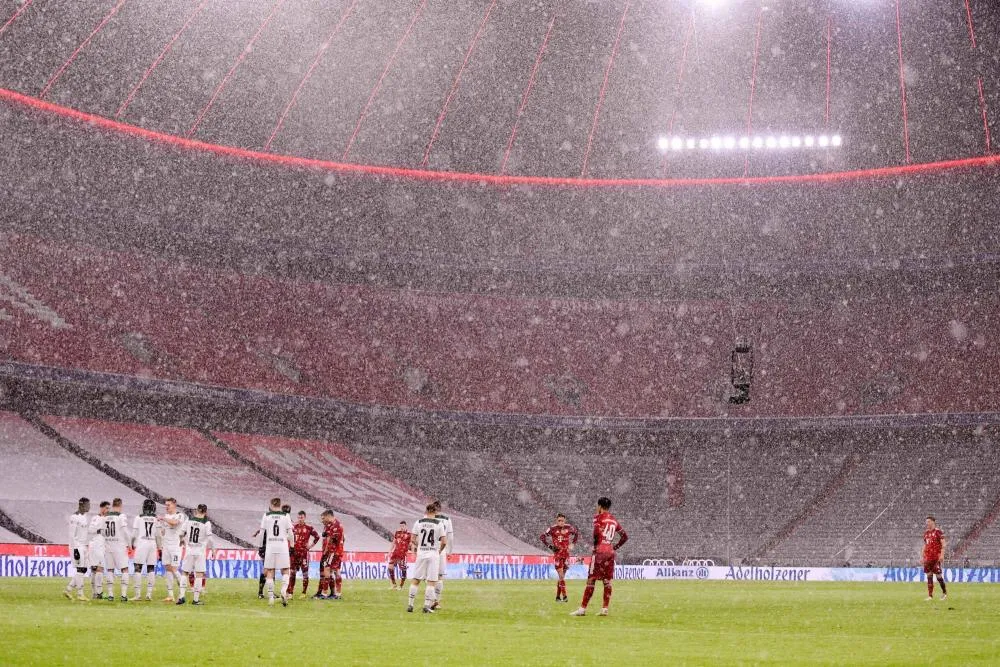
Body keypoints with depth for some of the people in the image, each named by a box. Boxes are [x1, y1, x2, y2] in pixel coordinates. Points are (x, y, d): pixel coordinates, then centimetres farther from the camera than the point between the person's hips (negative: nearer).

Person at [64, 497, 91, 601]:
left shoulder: (86, 517, 13)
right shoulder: (74, 517, -14)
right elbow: (72, 535, -16)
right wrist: (75, 549, -20)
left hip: (84, 546, 9)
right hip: (77, 546, -9)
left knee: (84, 570, 7)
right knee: (80, 569, -7)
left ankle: (68, 589, 15)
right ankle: (80, 594, -1)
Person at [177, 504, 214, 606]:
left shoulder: (189, 520, 0)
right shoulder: (206, 523, -10)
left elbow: (181, 534, 5)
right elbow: (209, 538, -12)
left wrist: (183, 540, 26)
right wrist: (212, 549, 0)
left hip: (189, 550, 3)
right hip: (200, 551, -3)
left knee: (185, 573, 12)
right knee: (199, 574, 3)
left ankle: (182, 595, 4)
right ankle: (196, 599, 2)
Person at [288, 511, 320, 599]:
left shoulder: (309, 528, 0)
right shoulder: (294, 527, 8)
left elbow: (317, 536, 8)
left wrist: (311, 545, 2)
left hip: (304, 552, -3)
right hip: (294, 552, 3)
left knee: (305, 572, -1)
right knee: (292, 572, 3)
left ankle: (304, 593, 5)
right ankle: (290, 592, 6)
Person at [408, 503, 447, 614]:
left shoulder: (418, 522, 1)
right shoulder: (439, 524, -5)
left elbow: (413, 539, 1)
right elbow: (444, 542, -7)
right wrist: (440, 550, 12)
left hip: (421, 554, 2)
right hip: (434, 554, -2)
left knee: (416, 580, 10)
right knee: (431, 582, 2)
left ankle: (410, 604, 10)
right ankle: (427, 605, -3)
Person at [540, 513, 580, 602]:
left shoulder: (569, 527, 1)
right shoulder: (552, 529, -8)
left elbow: (577, 534, 19)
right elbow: (542, 537, -1)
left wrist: (572, 544, 9)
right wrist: (550, 546, -9)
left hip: (566, 554, 3)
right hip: (557, 554, -3)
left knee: (561, 576, 10)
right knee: (561, 576, -11)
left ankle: (558, 596, 18)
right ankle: (564, 596, -13)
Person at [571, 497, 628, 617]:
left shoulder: (598, 517, -2)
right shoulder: (614, 520, 16)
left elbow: (596, 532, -18)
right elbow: (625, 536, 18)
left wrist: (594, 544, -3)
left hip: (599, 552, -6)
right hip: (610, 552, 6)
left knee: (591, 580, -5)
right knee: (607, 581, 8)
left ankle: (583, 609, -6)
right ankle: (605, 609, 6)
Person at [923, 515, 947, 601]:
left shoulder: (938, 531, -6)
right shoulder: (926, 533, 15)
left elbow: (943, 543, -10)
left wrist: (942, 555, -18)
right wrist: (923, 556, 17)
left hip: (936, 557, -7)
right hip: (928, 557, 7)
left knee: (938, 575, -4)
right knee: (929, 575, 5)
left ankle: (944, 593, 11)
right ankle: (930, 595, 7)